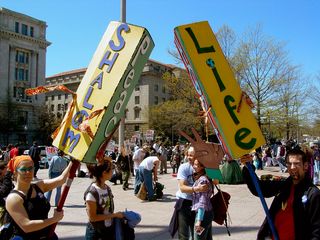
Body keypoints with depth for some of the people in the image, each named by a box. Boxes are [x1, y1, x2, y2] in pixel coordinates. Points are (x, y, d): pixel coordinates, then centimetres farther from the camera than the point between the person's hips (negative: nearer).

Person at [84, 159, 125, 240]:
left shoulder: (108, 188, -1)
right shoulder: (92, 192, -23)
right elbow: (93, 217, -20)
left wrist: (117, 216, -5)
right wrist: (114, 215, -18)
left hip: (110, 229, 6)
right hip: (95, 232, -6)